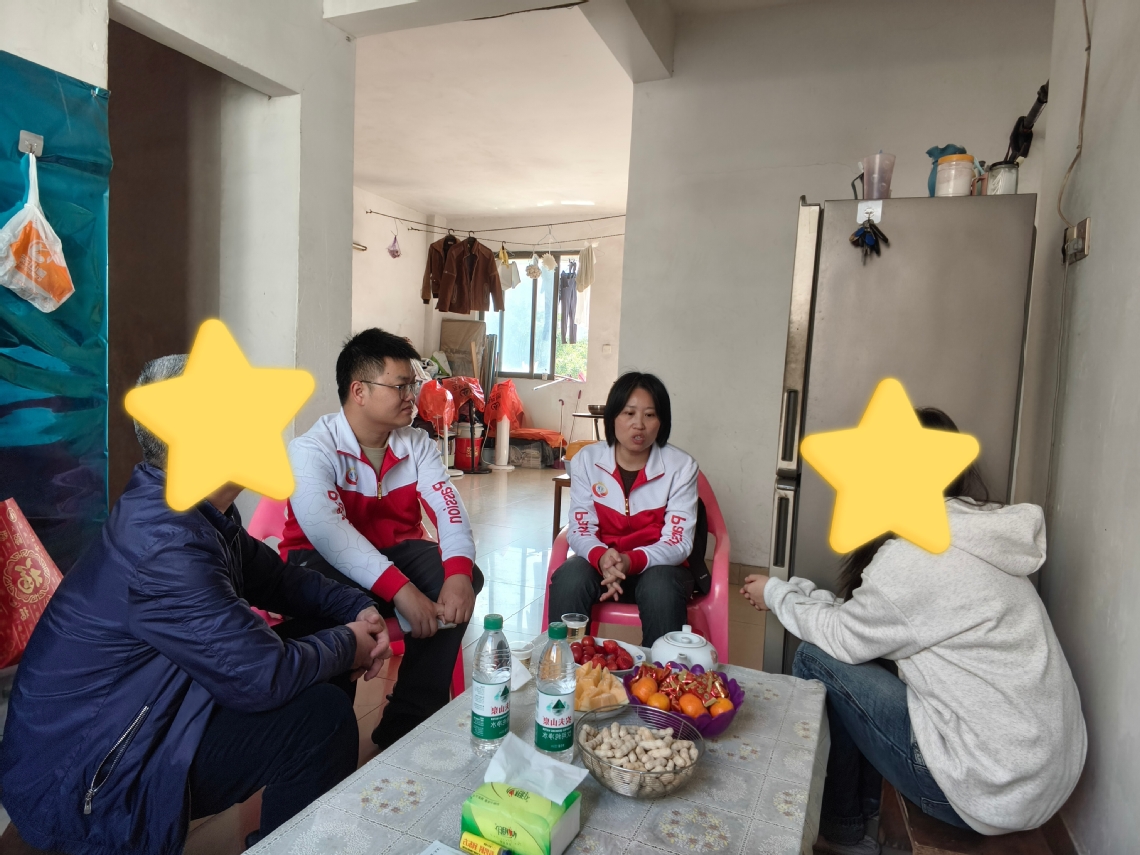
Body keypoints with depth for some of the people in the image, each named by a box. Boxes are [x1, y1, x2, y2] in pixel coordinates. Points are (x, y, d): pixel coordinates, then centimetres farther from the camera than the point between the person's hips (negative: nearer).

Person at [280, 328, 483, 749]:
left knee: (462, 579, -21)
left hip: (397, 549, 5)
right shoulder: (312, 450, -18)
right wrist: (399, 589, -43)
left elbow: (449, 508, -16)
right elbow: (329, 533, -33)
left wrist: (458, 572, -37)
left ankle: (407, 723, -8)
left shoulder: (417, 444, -2)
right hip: (323, 558, -4)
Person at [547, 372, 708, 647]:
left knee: (660, 589, -34)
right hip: (602, 560, 2)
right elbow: (579, 529, -9)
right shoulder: (586, 459, -6)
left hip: (658, 565, -1)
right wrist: (601, 557, -33)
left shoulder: (681, 467, -12)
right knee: (568, 580, -29)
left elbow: (678, 543, -15)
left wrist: (632, 561, -34)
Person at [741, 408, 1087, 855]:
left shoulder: (917, 554, -22)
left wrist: (777, 594, 6)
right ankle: (864, 797, 24)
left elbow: (845, 637, -9)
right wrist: (793, 589, 11)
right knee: (860, 651, 11)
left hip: (996, 791, -8)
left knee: (816, 659, -5)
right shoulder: (975, 535, 5)